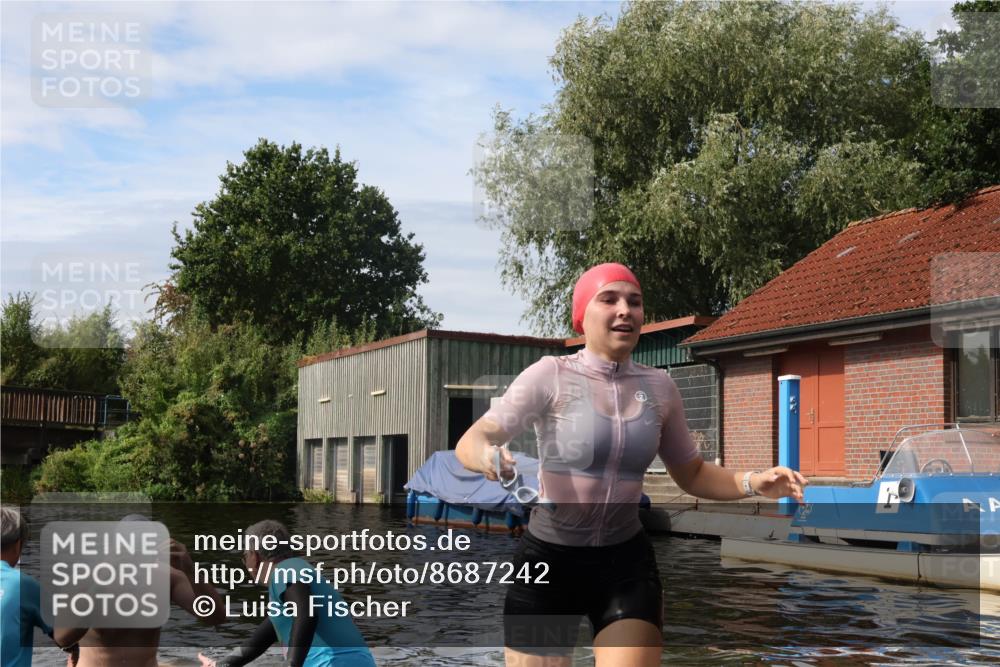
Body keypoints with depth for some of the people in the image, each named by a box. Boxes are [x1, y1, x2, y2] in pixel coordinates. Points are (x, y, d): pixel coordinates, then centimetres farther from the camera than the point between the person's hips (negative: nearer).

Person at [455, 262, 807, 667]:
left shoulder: (659, 387, 2)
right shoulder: (550, 375, -10)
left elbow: (691, 474, 12)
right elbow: (471, 441, -20)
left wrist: (752, 482, -7)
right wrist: (485, 455, -44)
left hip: (627, 562, 3)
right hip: (548, 559, -2)